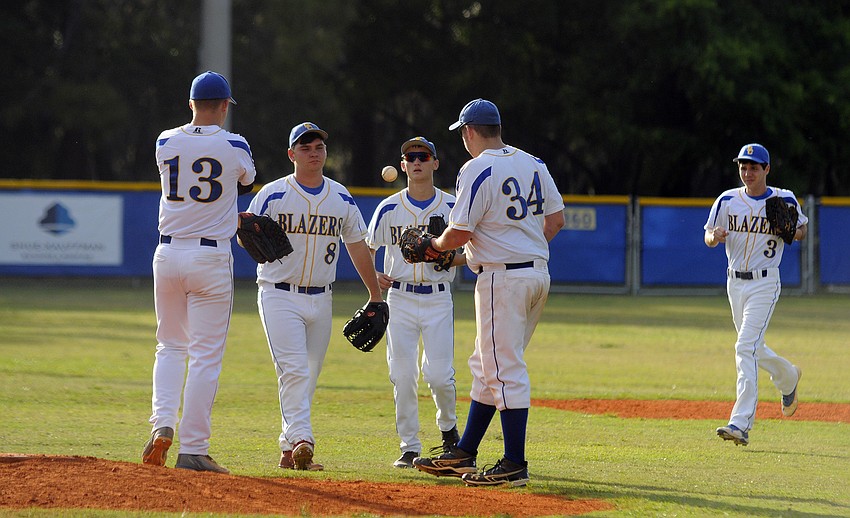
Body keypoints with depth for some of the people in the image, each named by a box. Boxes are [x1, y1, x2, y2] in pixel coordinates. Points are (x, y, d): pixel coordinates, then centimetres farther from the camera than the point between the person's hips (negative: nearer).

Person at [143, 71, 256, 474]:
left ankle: (163, 422, -2)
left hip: (168, 254, 3)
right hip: (211, 257, -3)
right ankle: (193, 450, -1)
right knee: (206, 356, 1)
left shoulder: (166, 143, 1)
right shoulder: (234, 146, -6)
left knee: (171, 346, 18)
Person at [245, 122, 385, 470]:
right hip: (280, 296, -5)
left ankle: (289, 449, 15)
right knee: (294, 370, -19)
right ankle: (301, 439, -28)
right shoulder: (273, 195, -5)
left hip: (320, 299, 5)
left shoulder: (341, 198, 8)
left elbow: (358, 246, 16)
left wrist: (375, 295, 16)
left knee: (309, 376, 7)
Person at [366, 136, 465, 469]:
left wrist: (446, 257, -14)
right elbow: (366, 250, 10)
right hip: (400, 300, 1)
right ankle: (410, 447, 6)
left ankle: (448, 426, 20)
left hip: (438, 300, -1)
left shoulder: (451, 207, 2)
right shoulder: (389, 209, 3)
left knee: (439, 375, -9)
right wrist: (373, 276, -9)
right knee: (402, 376, -3)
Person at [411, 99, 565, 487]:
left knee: (505, 368, -7)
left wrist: (436, 246, 4)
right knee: (487, 366, 16)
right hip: (539, 273, 9)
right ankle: (463, 455, 22)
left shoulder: (478, 170, -13)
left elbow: (460, 233, -16)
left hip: (502, 277, -9)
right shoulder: (533, 164, 11)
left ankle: (515, 465, -7)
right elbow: (556, 219, 13)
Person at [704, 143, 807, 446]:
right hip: (735, 282, 5)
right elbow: (709, 236, 2)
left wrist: (794, 232, -13)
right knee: (754, 349, 17)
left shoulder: (785, 200, -4)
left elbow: (803, 229, 11)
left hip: (765, 284, -5)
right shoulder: (728, 200, 2)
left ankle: (741, 424, -22)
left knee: (746, 347, -18)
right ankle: (788, 377, 50)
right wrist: (714, 236, -22)